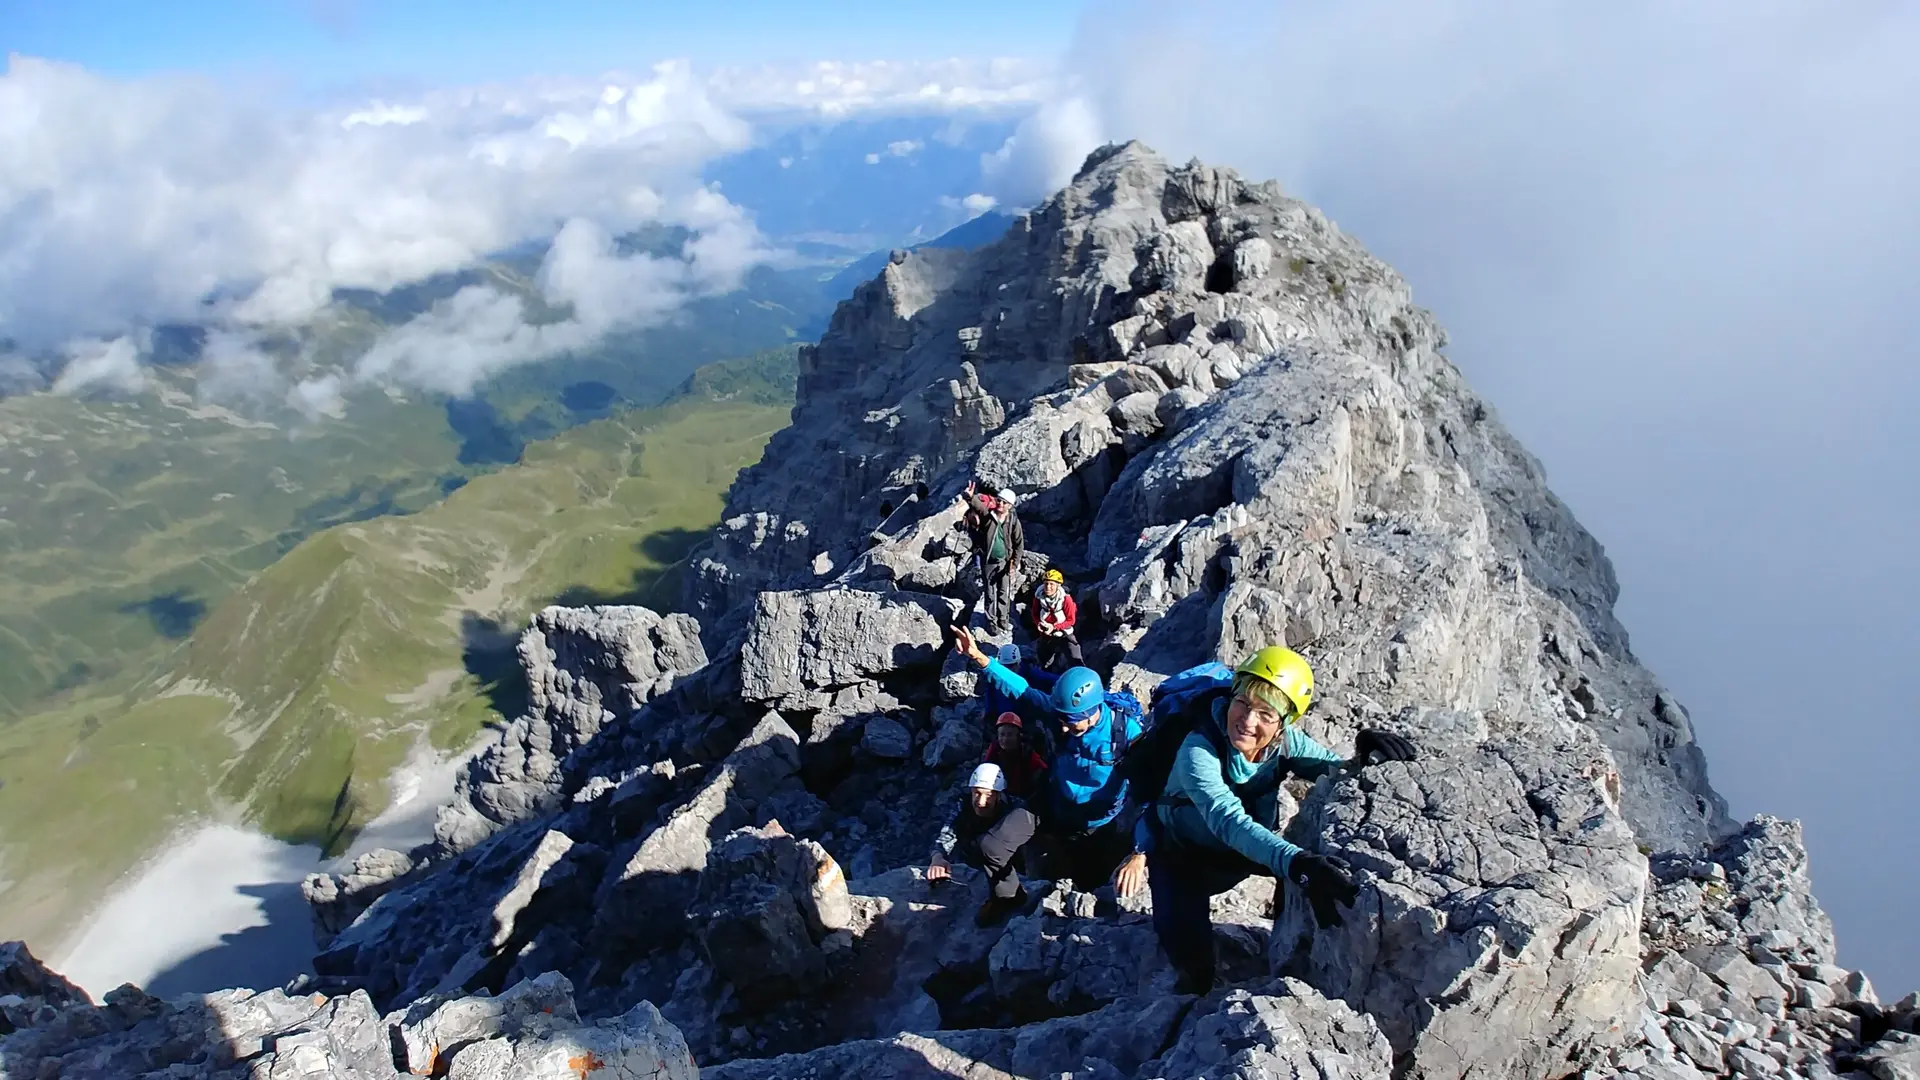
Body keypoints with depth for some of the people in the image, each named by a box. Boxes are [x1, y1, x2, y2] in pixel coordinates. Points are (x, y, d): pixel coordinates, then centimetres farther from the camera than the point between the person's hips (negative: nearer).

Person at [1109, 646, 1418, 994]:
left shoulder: (1285, 741, -20)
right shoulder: (1199, 751, -37)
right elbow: (1228, 820, -52)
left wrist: (1365, 756, -37)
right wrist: (1297, 862, -68)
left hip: (1249, 848, 5)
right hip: (1183, 857, -5)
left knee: (1329, 869, -17)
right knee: (1193, 963, -24)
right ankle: (1195, 989, 11)